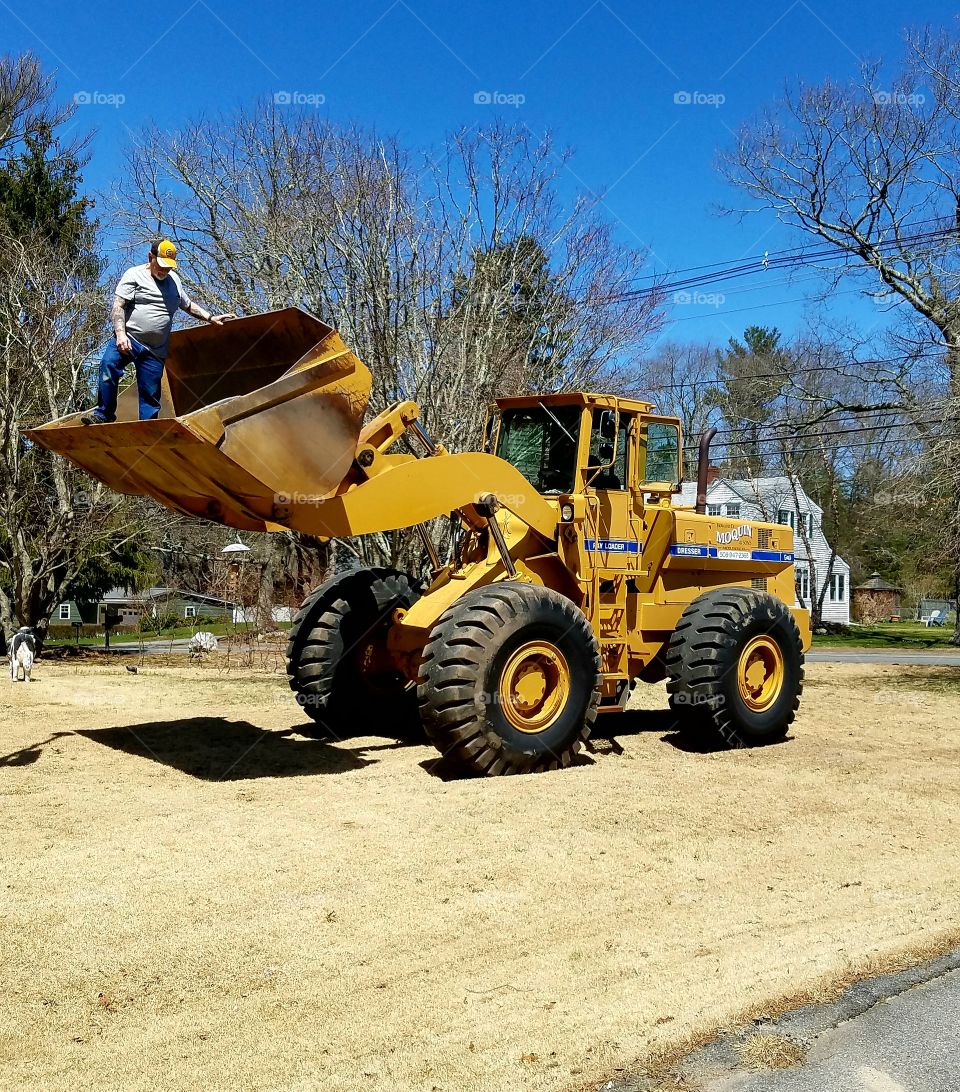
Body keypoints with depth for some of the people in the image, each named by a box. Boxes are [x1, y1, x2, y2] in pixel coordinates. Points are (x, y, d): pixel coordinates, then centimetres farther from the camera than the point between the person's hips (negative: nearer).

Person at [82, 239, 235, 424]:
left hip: (155, 351, 4)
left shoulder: (174, 280, 19)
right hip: (128, 339, -4)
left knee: (151, 395, 0)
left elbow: (188, 305, 34)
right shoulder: (135, 275, 2)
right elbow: (117, 306, -6)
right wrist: (120, 334, -20)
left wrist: (210, 317, 21)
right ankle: (104, 414, -21)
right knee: (109, 364, -30)